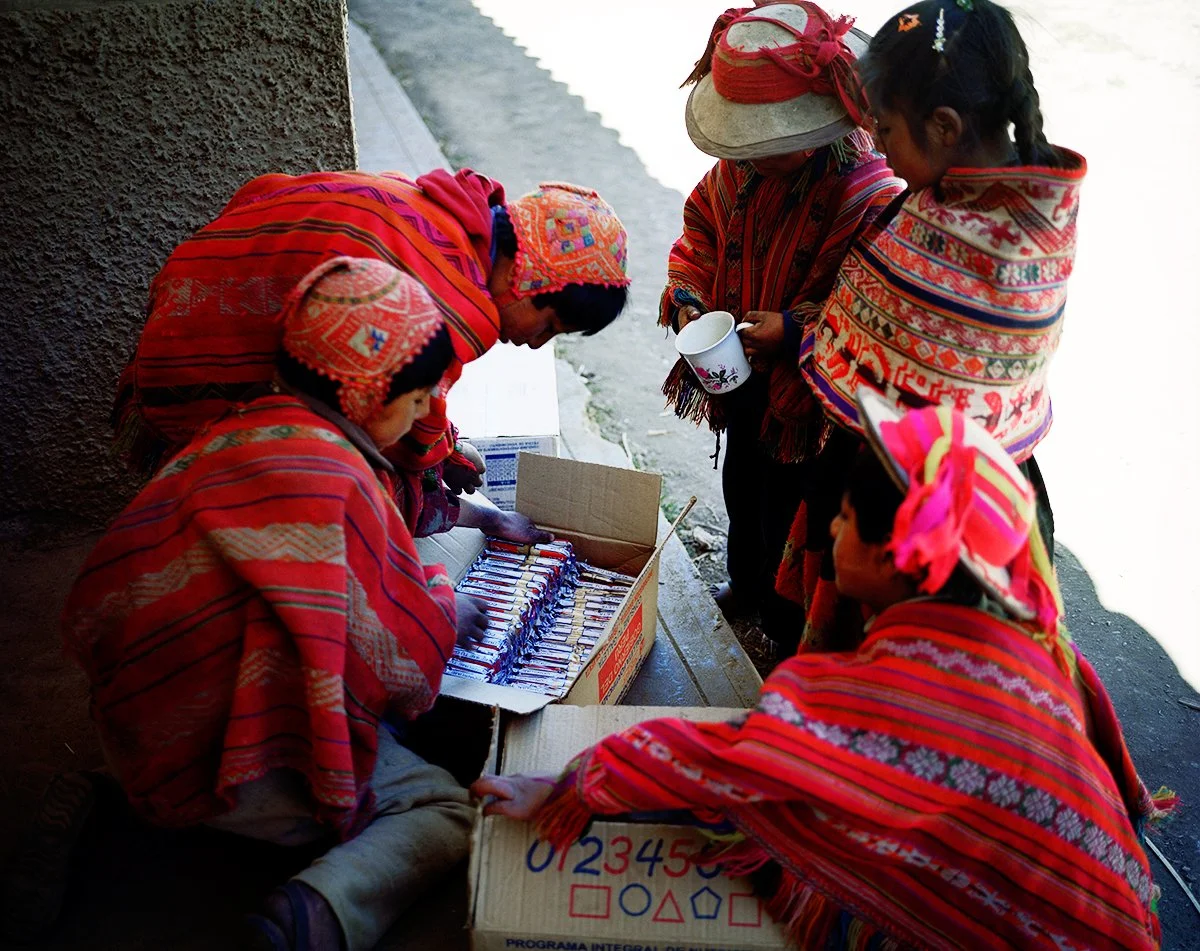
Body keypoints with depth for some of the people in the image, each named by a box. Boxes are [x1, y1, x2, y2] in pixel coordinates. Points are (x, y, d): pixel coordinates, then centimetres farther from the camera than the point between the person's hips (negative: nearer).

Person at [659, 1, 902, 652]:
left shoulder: (869, 200, -28)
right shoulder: (738, 172, -9)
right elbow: (701, 231, 7)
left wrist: (795, 331, -34)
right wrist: (687, 297, -9)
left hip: (805, 396, -7)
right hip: (742, 378, 7)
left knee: (787, 511, 12)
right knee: (742, 487, 28)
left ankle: (788, 627, 38)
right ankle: (746, 580, 57)